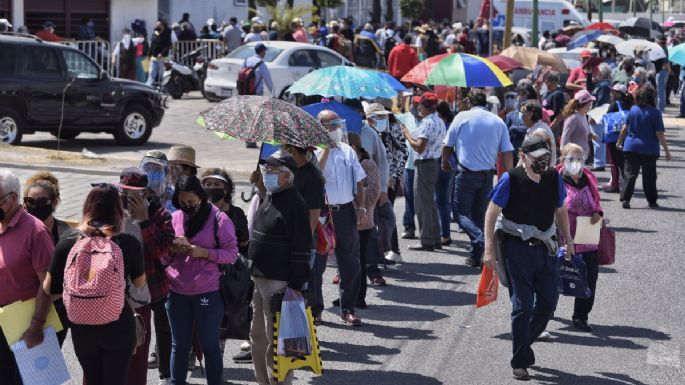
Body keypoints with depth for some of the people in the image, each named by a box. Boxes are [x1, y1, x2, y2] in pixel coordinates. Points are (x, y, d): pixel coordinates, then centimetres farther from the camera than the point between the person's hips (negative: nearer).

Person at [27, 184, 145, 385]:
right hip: (118, 328, -2)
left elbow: (47, 289, -4)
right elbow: (139, 283, 2)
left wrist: (36, 325, 5)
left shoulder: (66, 245, -9)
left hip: (81, 330, 2)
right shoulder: (128, 243, -13)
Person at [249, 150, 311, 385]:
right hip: (259, 278, 10)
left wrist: (296, 286, -20)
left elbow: (301, 249, -19)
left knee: (276, 339, -6)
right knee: (258, 335, 18)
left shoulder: (294, 204, -16)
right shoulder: (268, 199, 14)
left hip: (279, 283, -10)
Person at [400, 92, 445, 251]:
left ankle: (426, 241, -2)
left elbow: (420, 147, -23)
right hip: (434, 163, 10)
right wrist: (412, 136, 14)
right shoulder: (439, 122, 13)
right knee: (430, 202, 17)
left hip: (425, 165, -10)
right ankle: (435, 239, 21)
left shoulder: (428, 122, -18)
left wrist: (407, 135, -9)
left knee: (422, 204, -4)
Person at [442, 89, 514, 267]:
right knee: (479, 214, 14)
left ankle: (481, 240, -24)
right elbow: (507, 152, 2)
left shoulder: (462, 117, -2)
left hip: (466, 173, -4)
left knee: (461, 213, 1)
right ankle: (475, 256, 16)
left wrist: (445, 162, 24)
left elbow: (447, 145, 5)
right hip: (488, 175, 4)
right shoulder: (498, 121, 5)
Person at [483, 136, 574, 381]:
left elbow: (560, 210, 18)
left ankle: (524, 341, 31)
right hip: (518, 248, -5)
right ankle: (520, 362, 8)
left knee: (549, 301, 7)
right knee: (522, 305, -2)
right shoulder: (510, 179, -12)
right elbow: (491, 213, -8)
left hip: (546, 248, 5)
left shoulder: (554, 178, 2)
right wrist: (489, 249, -13)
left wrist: (568, 240, 20)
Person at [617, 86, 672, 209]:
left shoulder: (633, 109, 0)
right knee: (649, 176, 11)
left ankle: (625, 200, -7)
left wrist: (619, 142, 21)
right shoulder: (655, 113, -11)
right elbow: (659, 134, -13)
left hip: (631, 147, 2)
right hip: (649, 150, -2)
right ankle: (652, 201, 21)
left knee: (630, 174, 3)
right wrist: (666, 150, -7)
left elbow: (625, 128, 7)